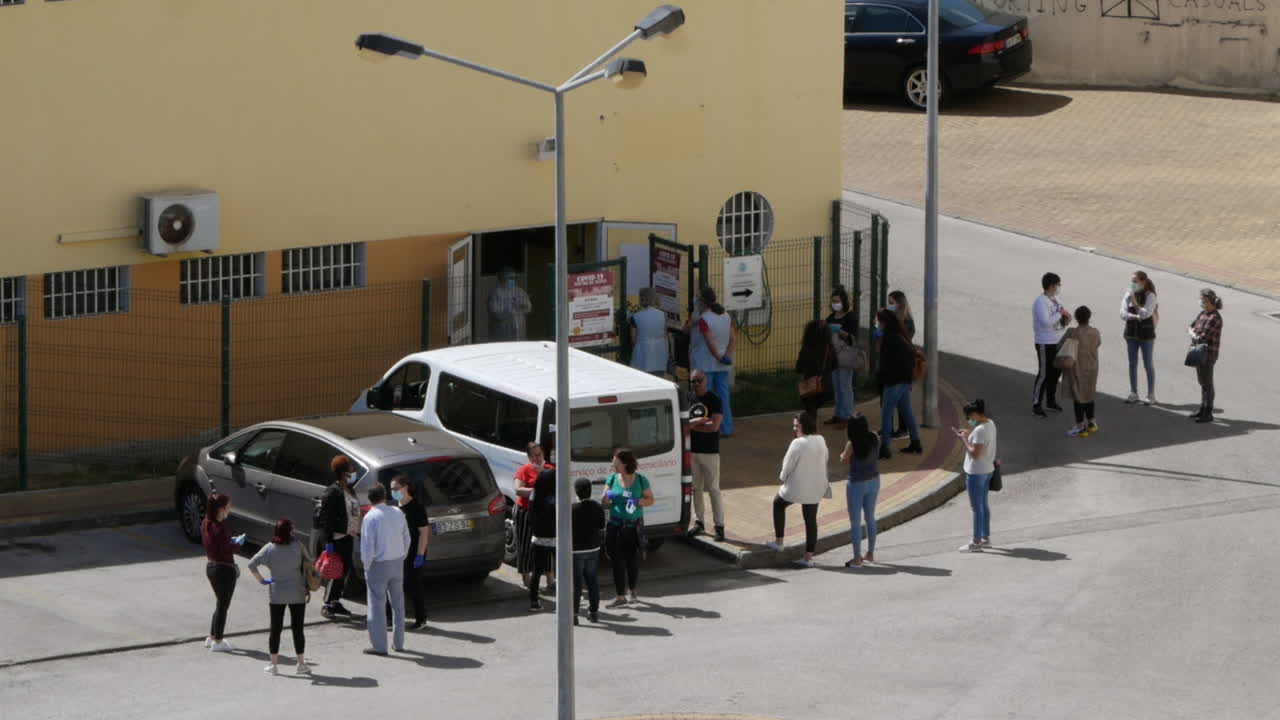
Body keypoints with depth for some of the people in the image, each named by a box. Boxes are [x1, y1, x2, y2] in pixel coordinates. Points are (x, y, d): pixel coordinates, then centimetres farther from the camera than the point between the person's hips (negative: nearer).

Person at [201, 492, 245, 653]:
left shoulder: (206, 524, 3)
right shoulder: (220, 527, -24)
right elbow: (225, 551, -24)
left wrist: (230, 541, 9)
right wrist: (237, 543, -7)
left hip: (211, 566, 9)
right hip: (224, 569, -9)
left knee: (221, 603, 22)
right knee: (223, 605, 4)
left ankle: (212, 637, 29)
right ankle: (217, 642, 11)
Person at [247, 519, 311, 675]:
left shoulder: (269, 548, -8)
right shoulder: (297, 546, -8)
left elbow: (252, 564, -13)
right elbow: (309, 561, 2)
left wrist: (261, 580, -3)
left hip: (276, 595, 0)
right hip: (297, 594, 0)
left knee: (276, 629, 9)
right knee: (297, 629, 8)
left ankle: (274, 664, 12)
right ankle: (301, 664, 13)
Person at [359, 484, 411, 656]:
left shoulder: (370, 517, -15)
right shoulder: (397, 513, 2)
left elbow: (367, 546, -17)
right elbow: (406, 539, 7)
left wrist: (367, 565, -4)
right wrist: (401, 558, 15)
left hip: (379, 564, -6)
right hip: (397, 563, 6)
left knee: (377, 605, 0)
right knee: (398, 603, 17)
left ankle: (379, 646, 0)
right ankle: (398, 642, 25)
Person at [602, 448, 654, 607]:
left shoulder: (640, 480, -3)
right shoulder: (612, 480, 3)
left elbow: (650, 499, 4)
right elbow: (603, 504, 5)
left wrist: (638, 501, -16)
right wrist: (607, 496, -18)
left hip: (633, 526, -2)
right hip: (615, 526, 2)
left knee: (632, 559, 4)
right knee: (617, 561, -2)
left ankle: (632, 591, 28)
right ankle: (620, 596, 6)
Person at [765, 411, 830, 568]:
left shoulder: (798, 443, -21)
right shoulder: (821, 441, -1)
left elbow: (788, 465, -15)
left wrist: (782, 477, 5)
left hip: (797, 487, -5)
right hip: (815, 489, 5)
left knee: (778, 504, 22)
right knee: (811, 520, 12)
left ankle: (779, 541, 24)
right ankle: (809, 557, 13)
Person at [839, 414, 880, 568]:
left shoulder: (852, 444, -22)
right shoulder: (875, 438, -9)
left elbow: (844, 459, -5)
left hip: (857, 484, -6)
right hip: (873, 481, 6)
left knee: (855, 522, 5)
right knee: (870, 518, 21)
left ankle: (857, 558, 7)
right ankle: (870, 553, 31)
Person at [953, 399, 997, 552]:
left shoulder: (980, 430, -24)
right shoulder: (990, 424, 5)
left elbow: (975, 453, -25)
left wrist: (964, 439, -16)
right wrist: (968, 434, 6)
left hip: (976, 472, -10)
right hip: (987, 470, 10)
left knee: (977, 507, -1)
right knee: (984, 504, 19)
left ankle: (976, 542, 5)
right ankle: (986, 537, 28)